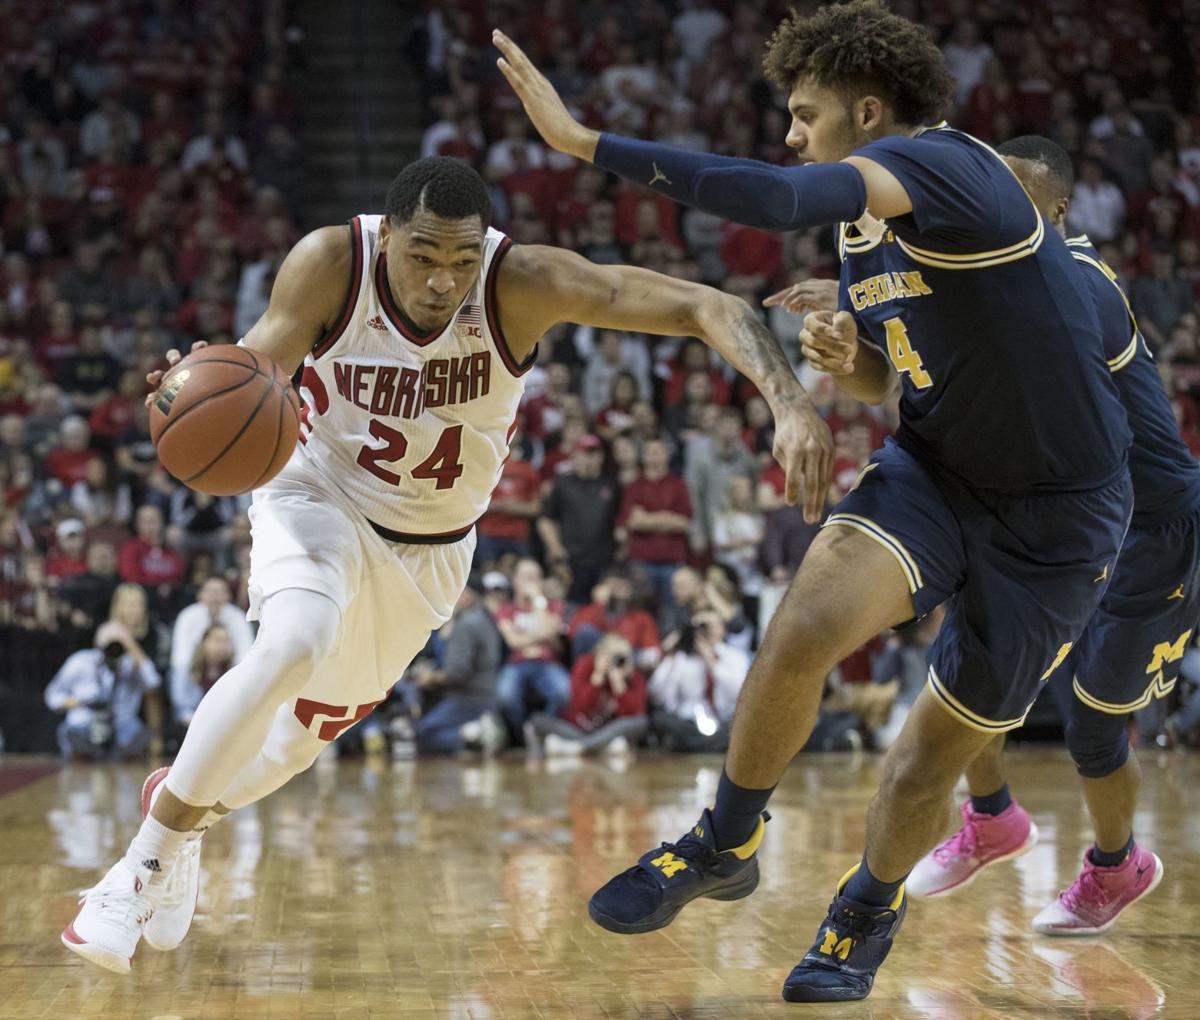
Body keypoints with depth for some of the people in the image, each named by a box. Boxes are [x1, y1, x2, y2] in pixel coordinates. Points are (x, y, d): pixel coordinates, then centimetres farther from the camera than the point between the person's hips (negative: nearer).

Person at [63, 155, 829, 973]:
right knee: (294, 645, -32)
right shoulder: (330, 263, -27)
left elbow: (706, 308, -36)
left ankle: (192, 807, 48)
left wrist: (791, 402, -52)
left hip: (428, 546, 2)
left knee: (313, 731, 15)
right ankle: (147, 857, -14)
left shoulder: (526, 283, -30)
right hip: (320, 496, -2)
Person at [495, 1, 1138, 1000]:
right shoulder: (862, 226, 5)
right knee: (805, 627, -21)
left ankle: (869, 910, 34)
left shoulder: (944, 161, -23)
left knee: (945, 740, 6)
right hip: (936, 464, 6)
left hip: (1057, 512, -6)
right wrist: (847, 357, -6)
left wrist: (588, 142, -42)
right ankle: (725, 845, -1)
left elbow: (777, 197, -41)